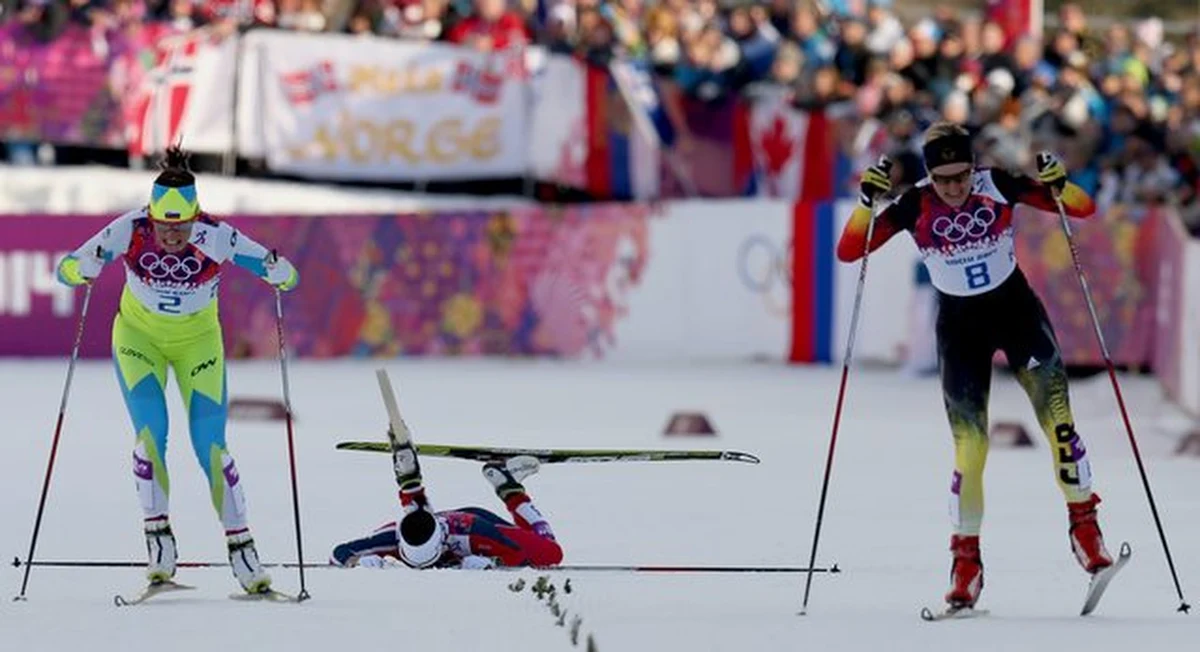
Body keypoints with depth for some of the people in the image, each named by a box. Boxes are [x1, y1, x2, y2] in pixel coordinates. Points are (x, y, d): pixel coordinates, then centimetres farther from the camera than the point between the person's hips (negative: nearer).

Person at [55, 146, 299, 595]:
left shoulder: (217, 238, -27)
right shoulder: (130, 231, -25)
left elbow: (283, 275, -22)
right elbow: (68, 269, -22)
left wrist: (280, 274, -46)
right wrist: (83, 267, -45)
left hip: (197, 341, 0)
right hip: (139, 335, 0)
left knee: (210, 446, -8)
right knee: (150, 431, -18)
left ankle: (240, 545, 1)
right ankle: (158, 536, -9)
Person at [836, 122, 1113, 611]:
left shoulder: (997, 186, -14)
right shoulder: (915, 206, -14)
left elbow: (1083, 209, -10)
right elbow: (848, 251, -16)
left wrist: (1060, 187, -31)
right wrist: (867, 202, -31)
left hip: (1015, 307, 0)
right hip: (959, 323, 0)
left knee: (1055, 410, -15)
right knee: (969, 441, -6)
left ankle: (1083, 524, -2)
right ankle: (966, 560, 3)